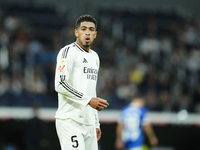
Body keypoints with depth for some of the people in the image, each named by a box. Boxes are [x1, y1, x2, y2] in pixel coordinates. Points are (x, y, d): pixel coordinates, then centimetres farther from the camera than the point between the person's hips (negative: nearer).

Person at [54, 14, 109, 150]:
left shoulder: (95, 57, 21)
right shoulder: (68, 52, -5)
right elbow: (60, 85, -16)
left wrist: (96, 124, 22)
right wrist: (88, 100, -21)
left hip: (88, 123, 8)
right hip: (70, 120, -8)